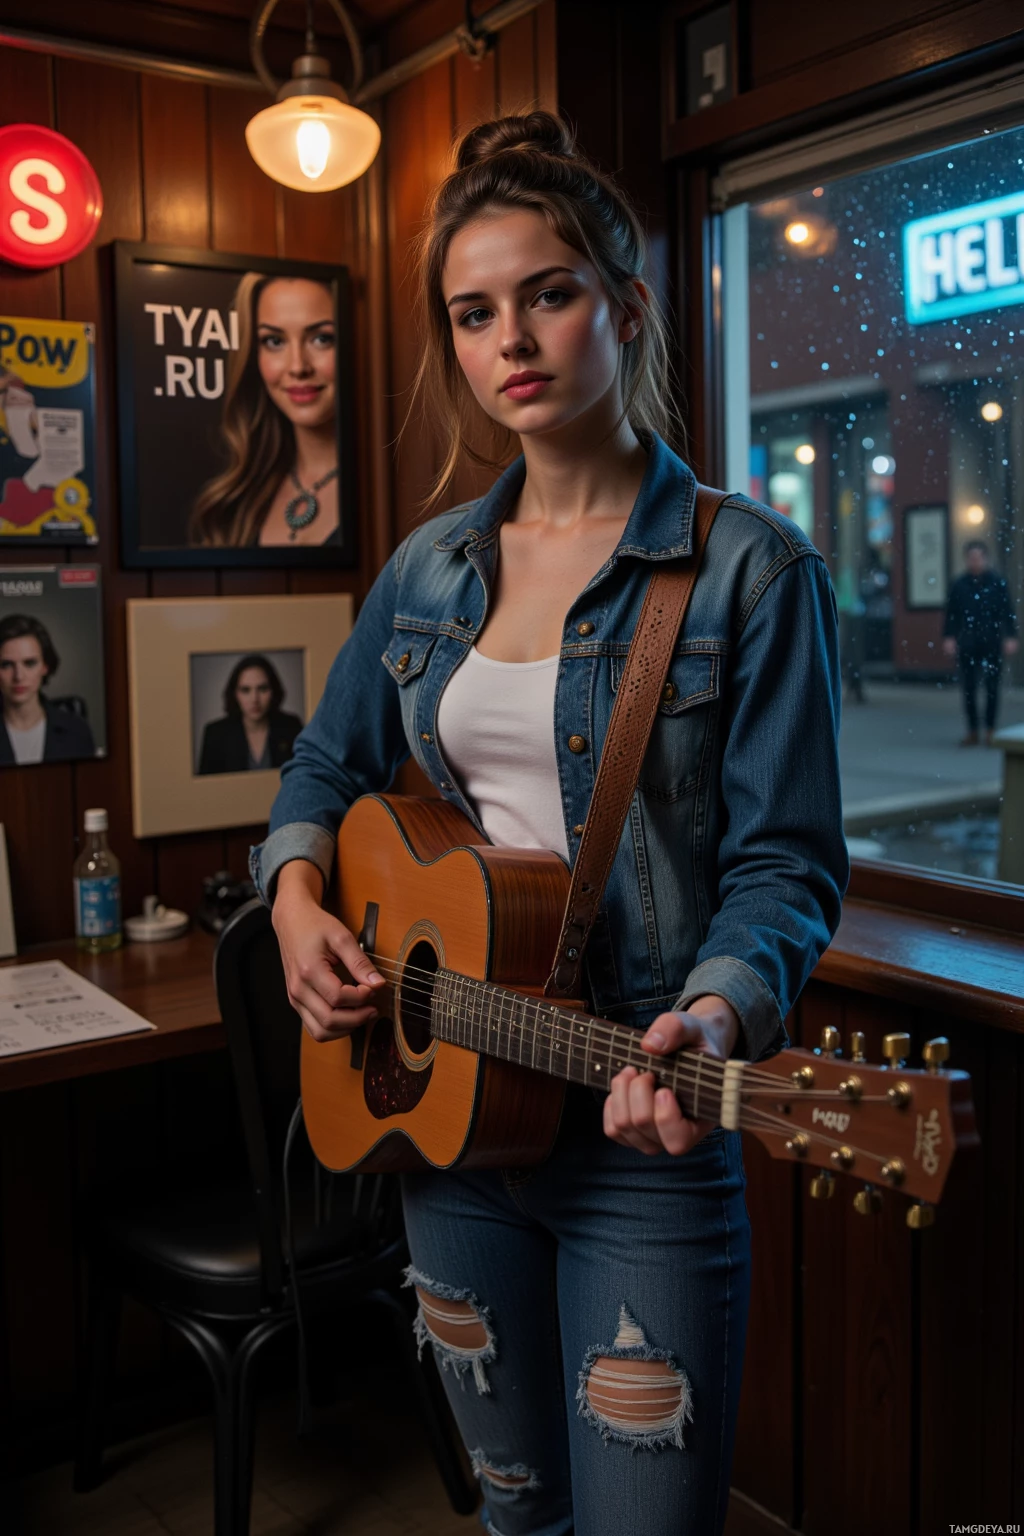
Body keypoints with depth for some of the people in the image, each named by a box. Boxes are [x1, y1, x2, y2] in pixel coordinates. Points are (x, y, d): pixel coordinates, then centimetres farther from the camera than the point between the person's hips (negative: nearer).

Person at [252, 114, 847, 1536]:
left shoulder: (750, 569, -10)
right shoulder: (429, 568, 6)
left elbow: (785, 862, -12)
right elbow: (328, 764, 17)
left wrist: (714, 1018, -30)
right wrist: (299, 898, -2)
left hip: (638, 1134, -5)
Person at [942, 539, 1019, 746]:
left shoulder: (998, 583, 1)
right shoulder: (959, 585, 4)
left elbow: (1008, 612, 1)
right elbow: (951, 614, 7)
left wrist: (1011, 637, -5)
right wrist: (949, 638, -1)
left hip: (992, 643, -1)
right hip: (968, 645, 1)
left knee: (992, 687, 2)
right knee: (968, 688, 3)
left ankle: (990, 731, 10)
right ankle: (972, 731, 11)